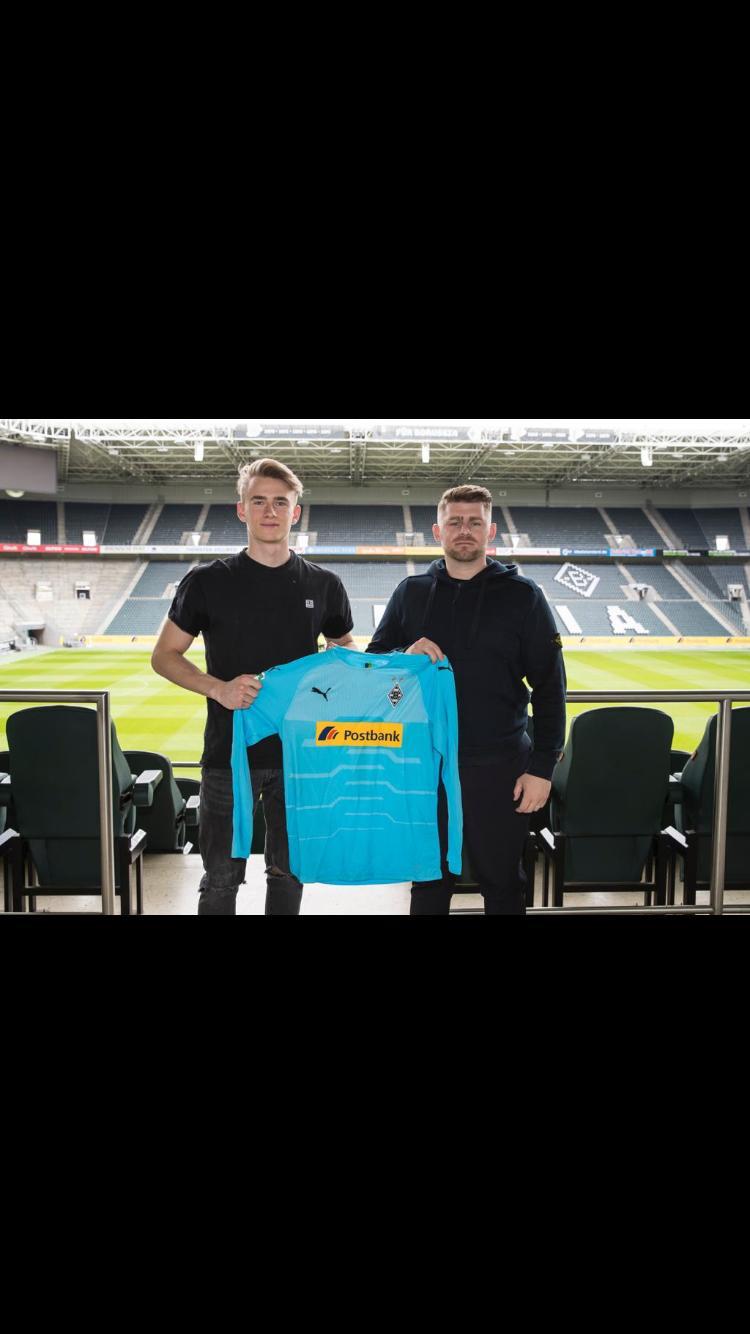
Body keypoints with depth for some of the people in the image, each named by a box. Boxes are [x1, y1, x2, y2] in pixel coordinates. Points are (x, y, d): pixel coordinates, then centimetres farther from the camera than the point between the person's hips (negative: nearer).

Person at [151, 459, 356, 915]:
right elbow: (164, 656, 1)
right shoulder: (208, 582, -3)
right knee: (221, 878, 7)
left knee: (289, 873, 15)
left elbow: (346, 652, 16)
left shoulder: (324, 585, 2)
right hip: (229, 753, -2)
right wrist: (218, 688, -16)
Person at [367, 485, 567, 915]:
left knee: (502, 882, 11)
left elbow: (549, 686, -2)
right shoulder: (412, 592, 6)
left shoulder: (522, 594, -2)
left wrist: (542, 767, -7)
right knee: (429, 880, 14)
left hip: (499, 766, -2)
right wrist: (406, 655, -12)